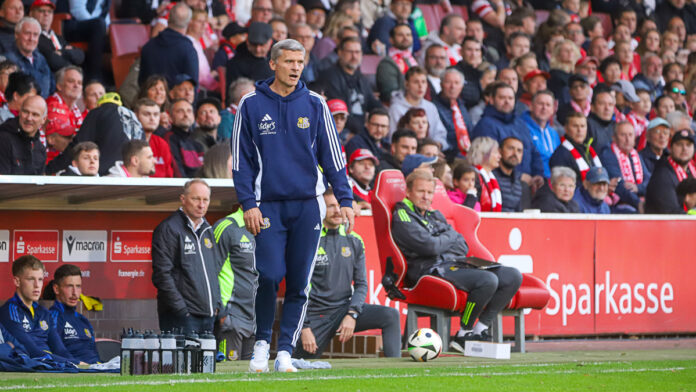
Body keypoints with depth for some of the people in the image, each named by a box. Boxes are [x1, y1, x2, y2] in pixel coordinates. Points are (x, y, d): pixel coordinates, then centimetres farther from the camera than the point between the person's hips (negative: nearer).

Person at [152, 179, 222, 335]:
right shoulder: (168, 229, -7)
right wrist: (181, 310, -18)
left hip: (208, 316, 8)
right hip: (182, 317, -8)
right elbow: (162, 275, -14)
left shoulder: (207, 230, 18)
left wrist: (216, 304, 13)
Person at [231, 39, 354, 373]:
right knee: (269, 276, -12)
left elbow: (332, 155, 8)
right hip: (269, 205, -2)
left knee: (299, 283, 0)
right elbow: (241, 159, 4)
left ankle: (285, 351, 7)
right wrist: (248, 203, -5)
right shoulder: (251, 105, 3)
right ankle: (262, 342, 8)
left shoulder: (314, 105, 6)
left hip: (308, 204, 2)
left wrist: (345, 199, 0)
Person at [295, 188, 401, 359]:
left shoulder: (354, 241, 7)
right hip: (316, 316, -3)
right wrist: (304, 327, -12)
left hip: (345, 308, 3)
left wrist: (352, 315, -11)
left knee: (391, 316, -20)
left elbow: (361, 284, 7)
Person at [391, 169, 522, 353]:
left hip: (454, 264, 9)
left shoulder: (435, 215, 25)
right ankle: (463, 335, -17)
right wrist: (450, 237, 5)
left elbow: (463, 247, 18)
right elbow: (430, 247, -14)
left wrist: (441, 242, -4)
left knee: (513, 276, -4)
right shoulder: (402, 216, -1)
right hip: (431, 269, -9)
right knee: (488, 280, -30)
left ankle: (480, 330, -6)